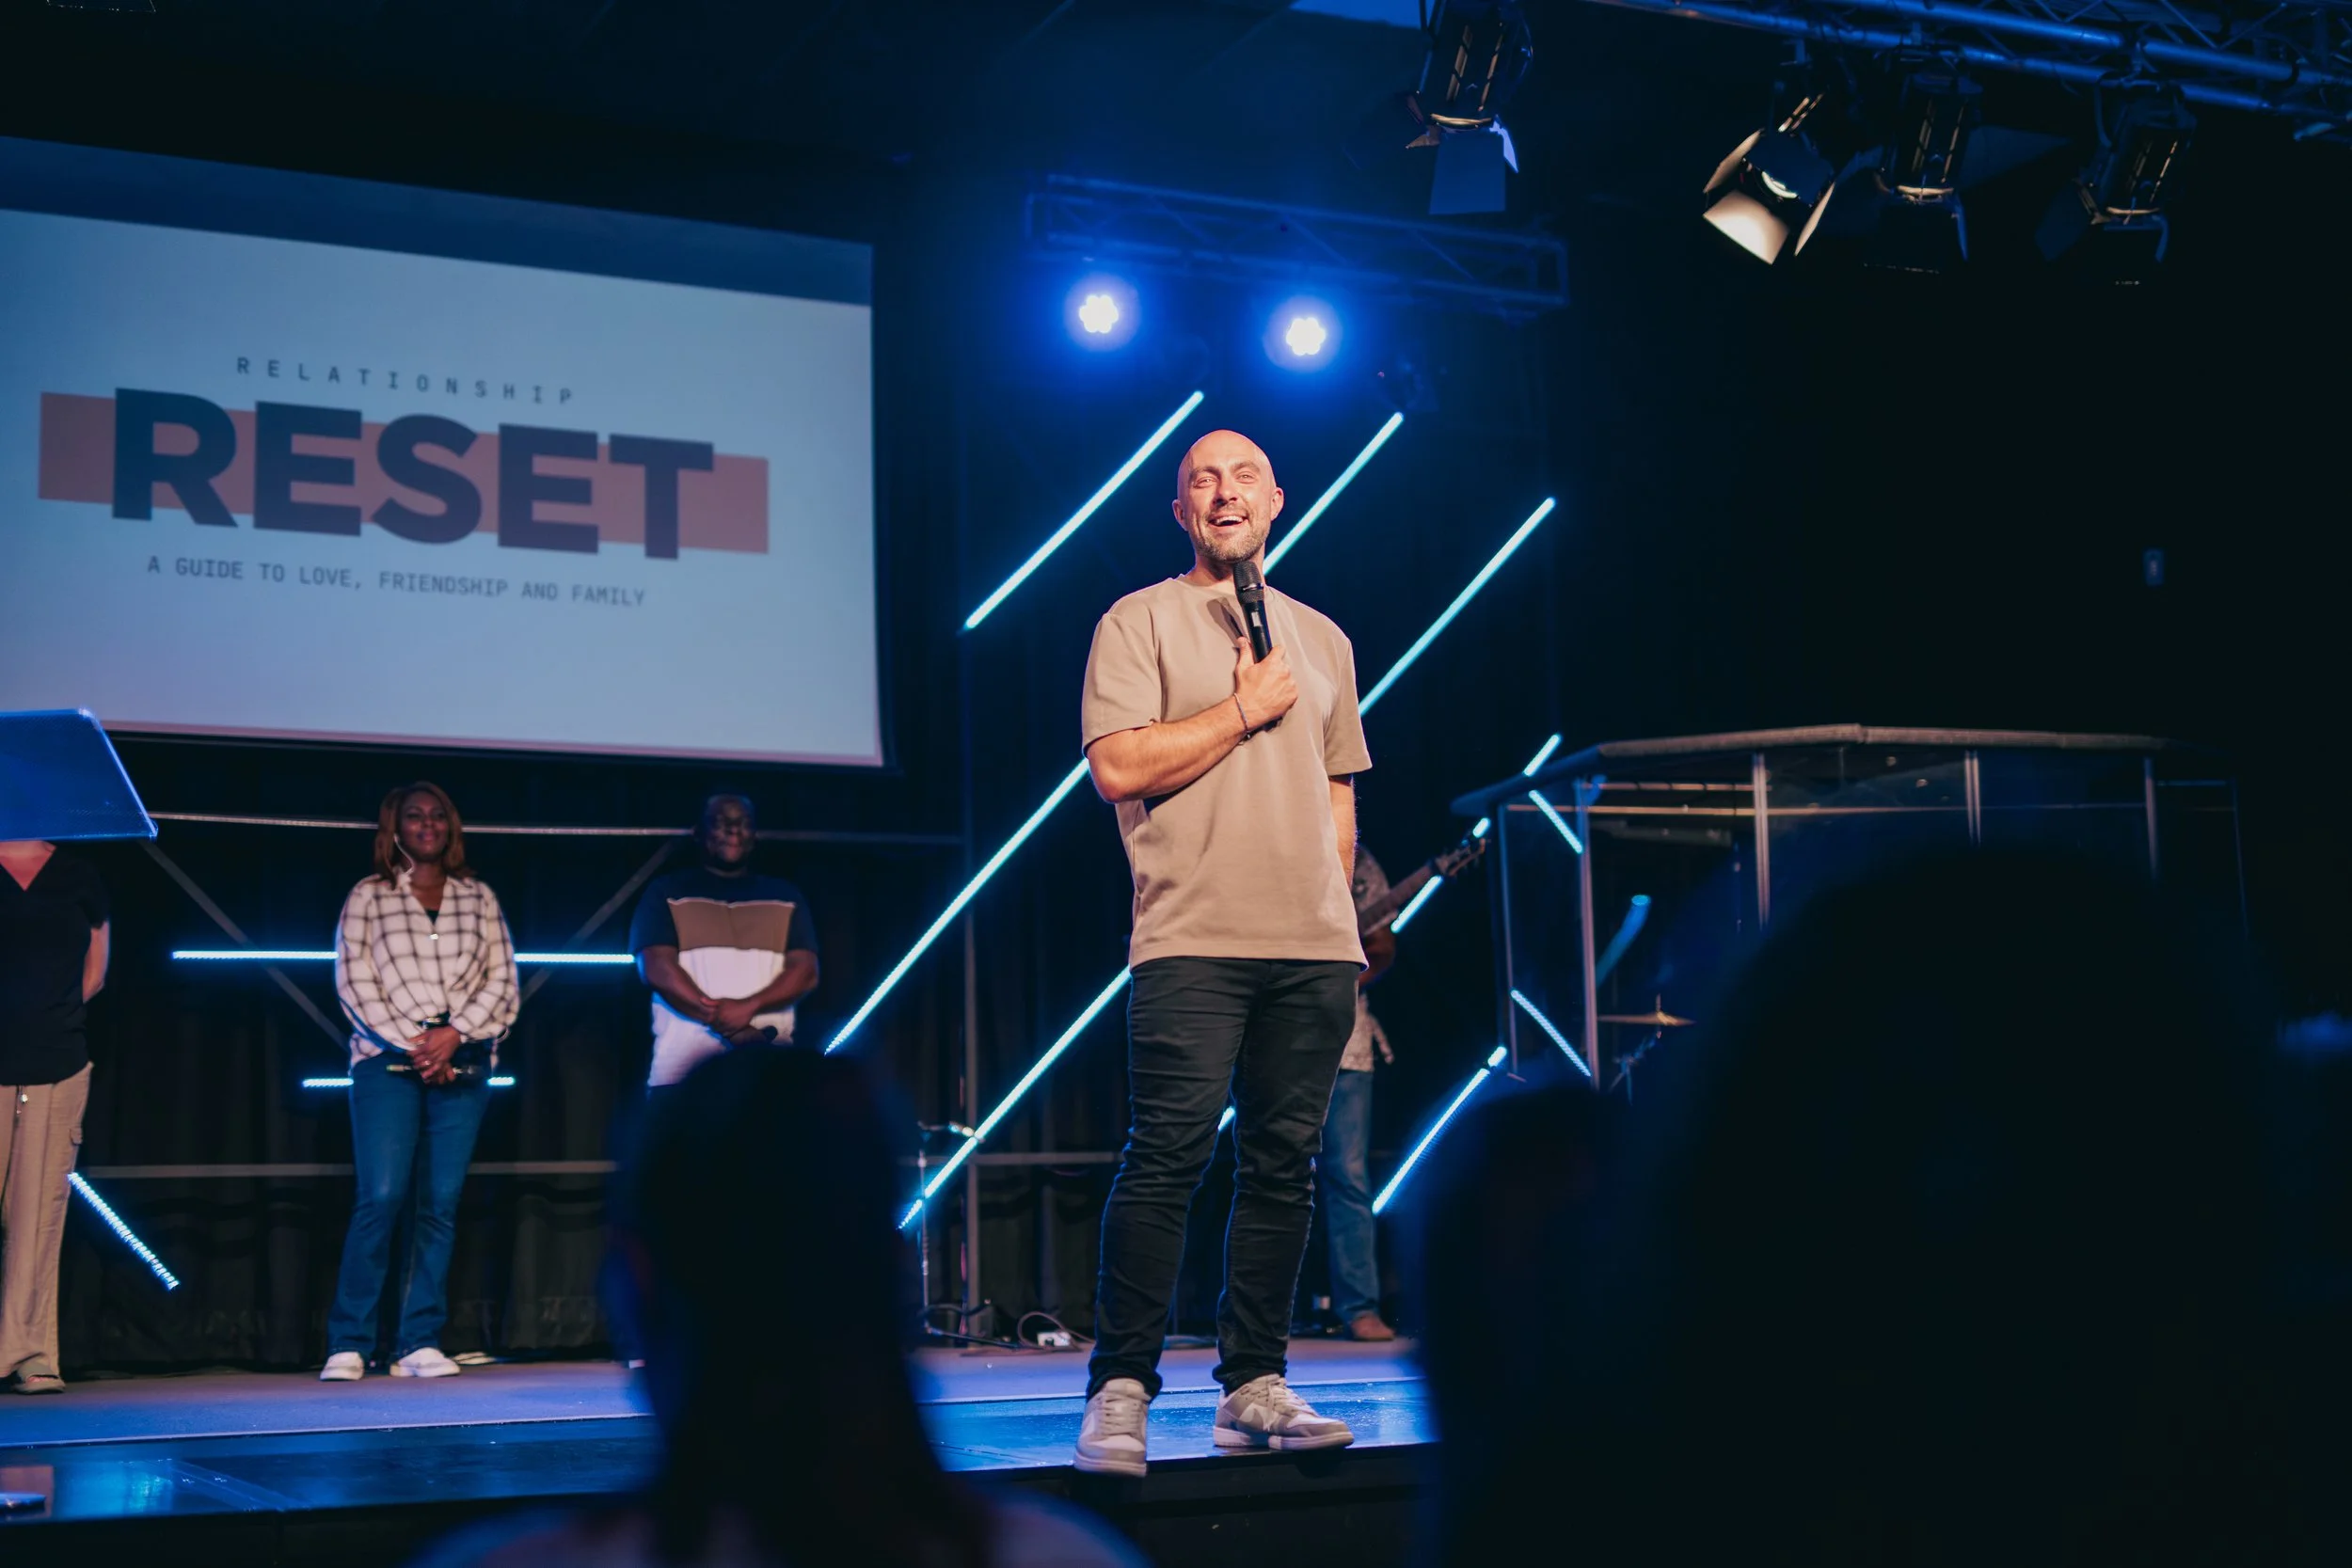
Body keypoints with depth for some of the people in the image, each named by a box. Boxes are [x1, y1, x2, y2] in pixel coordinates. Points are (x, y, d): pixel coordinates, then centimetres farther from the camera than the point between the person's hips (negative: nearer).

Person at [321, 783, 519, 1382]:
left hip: (462, 1062, 2)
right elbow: (353, 981, 1)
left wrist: (453, 1035, -7)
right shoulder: (369, 896, 9)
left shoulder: (479, 898, 15)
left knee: (441, 1204, -2)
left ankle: (419, 1343, 2)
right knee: (381, 1197, -12)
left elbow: (503, 984, 8)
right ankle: (349, 1344, -5)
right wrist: (412, 1043, -8)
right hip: (388, 1061, -2)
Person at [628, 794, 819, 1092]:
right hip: (685, 1057, -2)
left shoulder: (785, 896, 18)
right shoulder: (666, 892, 11)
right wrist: (729, 1027, -11)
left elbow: (805, 971, 8)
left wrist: (748, 1007, -12)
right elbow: (656, 968, -1)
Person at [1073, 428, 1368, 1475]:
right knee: (1166, 1161, -11)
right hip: (1192, 942, -5)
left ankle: (1255, 1385, 12)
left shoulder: (1322, 639, 20)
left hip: (1315, 950, 5)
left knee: (1284, 1167, 4)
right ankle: (1120, 1390, -4)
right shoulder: (1139, 623, 4)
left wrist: (1334, 915, 15)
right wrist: (1244, 711, -7)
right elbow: (1117, 768, -9)